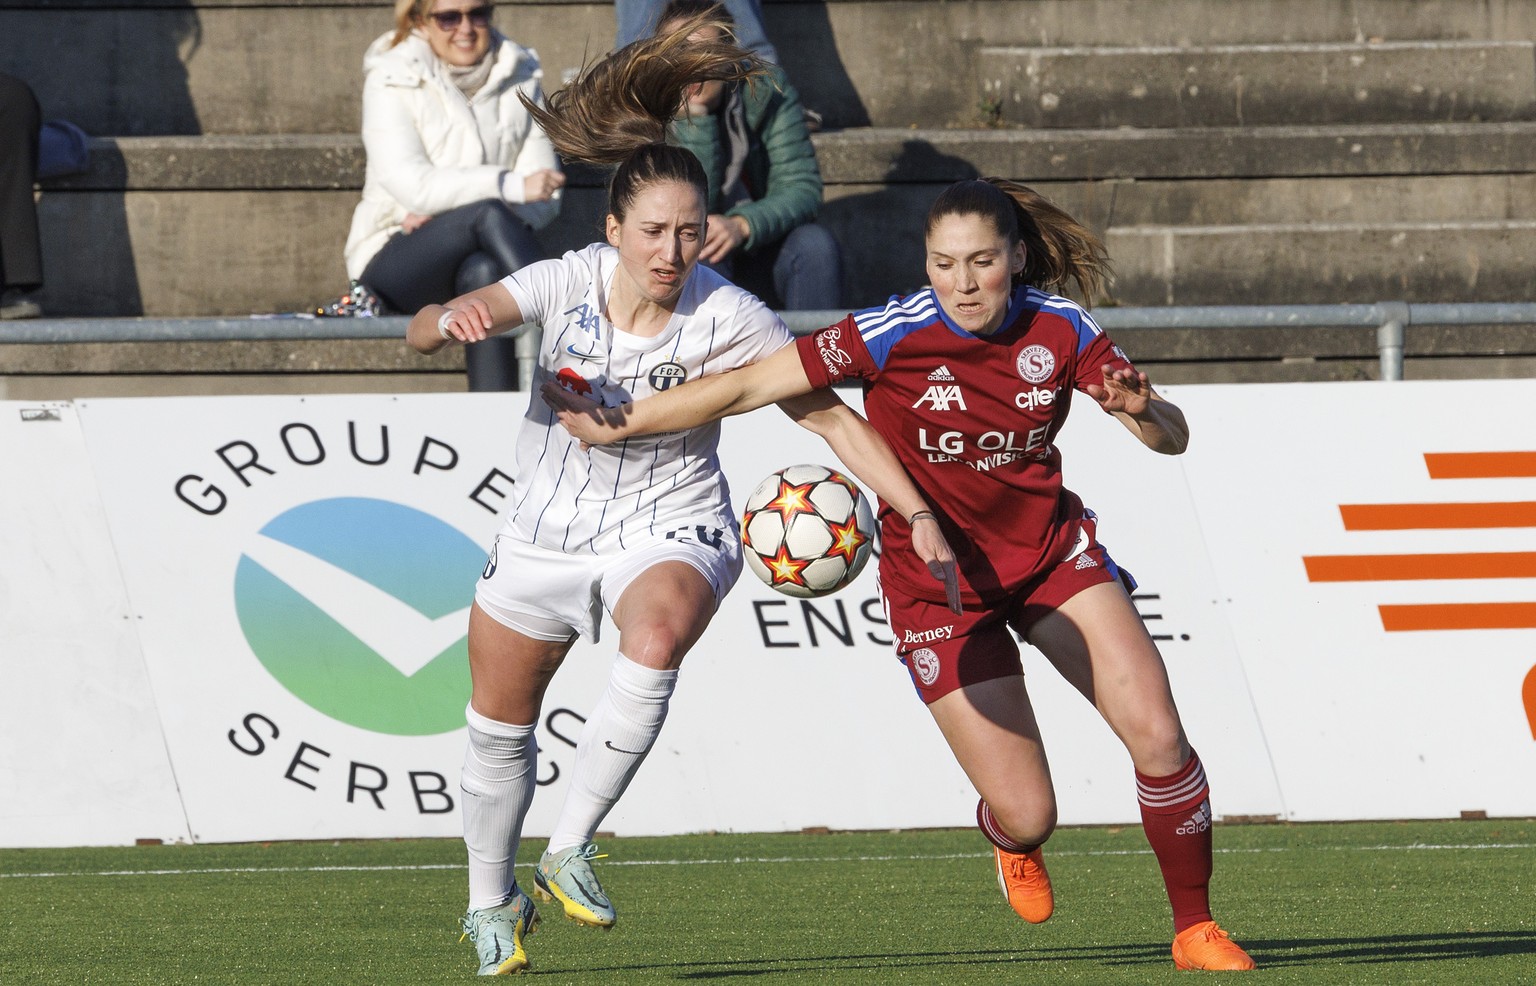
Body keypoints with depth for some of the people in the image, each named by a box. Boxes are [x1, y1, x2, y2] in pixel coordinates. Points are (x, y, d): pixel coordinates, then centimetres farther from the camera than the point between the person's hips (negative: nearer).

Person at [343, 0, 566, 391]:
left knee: (483, 272, -34)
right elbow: (412, 185, -19)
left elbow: (544, 203, -1)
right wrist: (512, 186, -30)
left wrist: (445, 210, -17)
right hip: (393, 260, -3)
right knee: (488, 214, -32)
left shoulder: (521, 77, 7)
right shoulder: (391, 81, -3)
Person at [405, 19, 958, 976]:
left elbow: (832, 416, -13)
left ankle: (571, 849, -24)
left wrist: (920, 517, -21)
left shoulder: (728, 319, -18)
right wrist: (451, 320, -48)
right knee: (499, 724, 13)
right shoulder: (567, 284, -15)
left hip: (669, 531, -2)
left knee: (658, 640, -36)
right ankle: (492, 902, 40)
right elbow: (423, 330, -23)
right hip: (546, 530, 2)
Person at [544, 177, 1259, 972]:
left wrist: (1140, 408, -34)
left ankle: (1195, 929, 8)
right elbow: (745, 387, -17)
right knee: (1026, 813, -8)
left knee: (1157, 734, -12)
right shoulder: (891, 336, -22)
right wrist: (619, 424, -17)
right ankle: (1012, 842, 33)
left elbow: (1173, 437, -11)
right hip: (941, 584, -3)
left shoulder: (1059, 330, -12)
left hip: (1050, 550, 3)